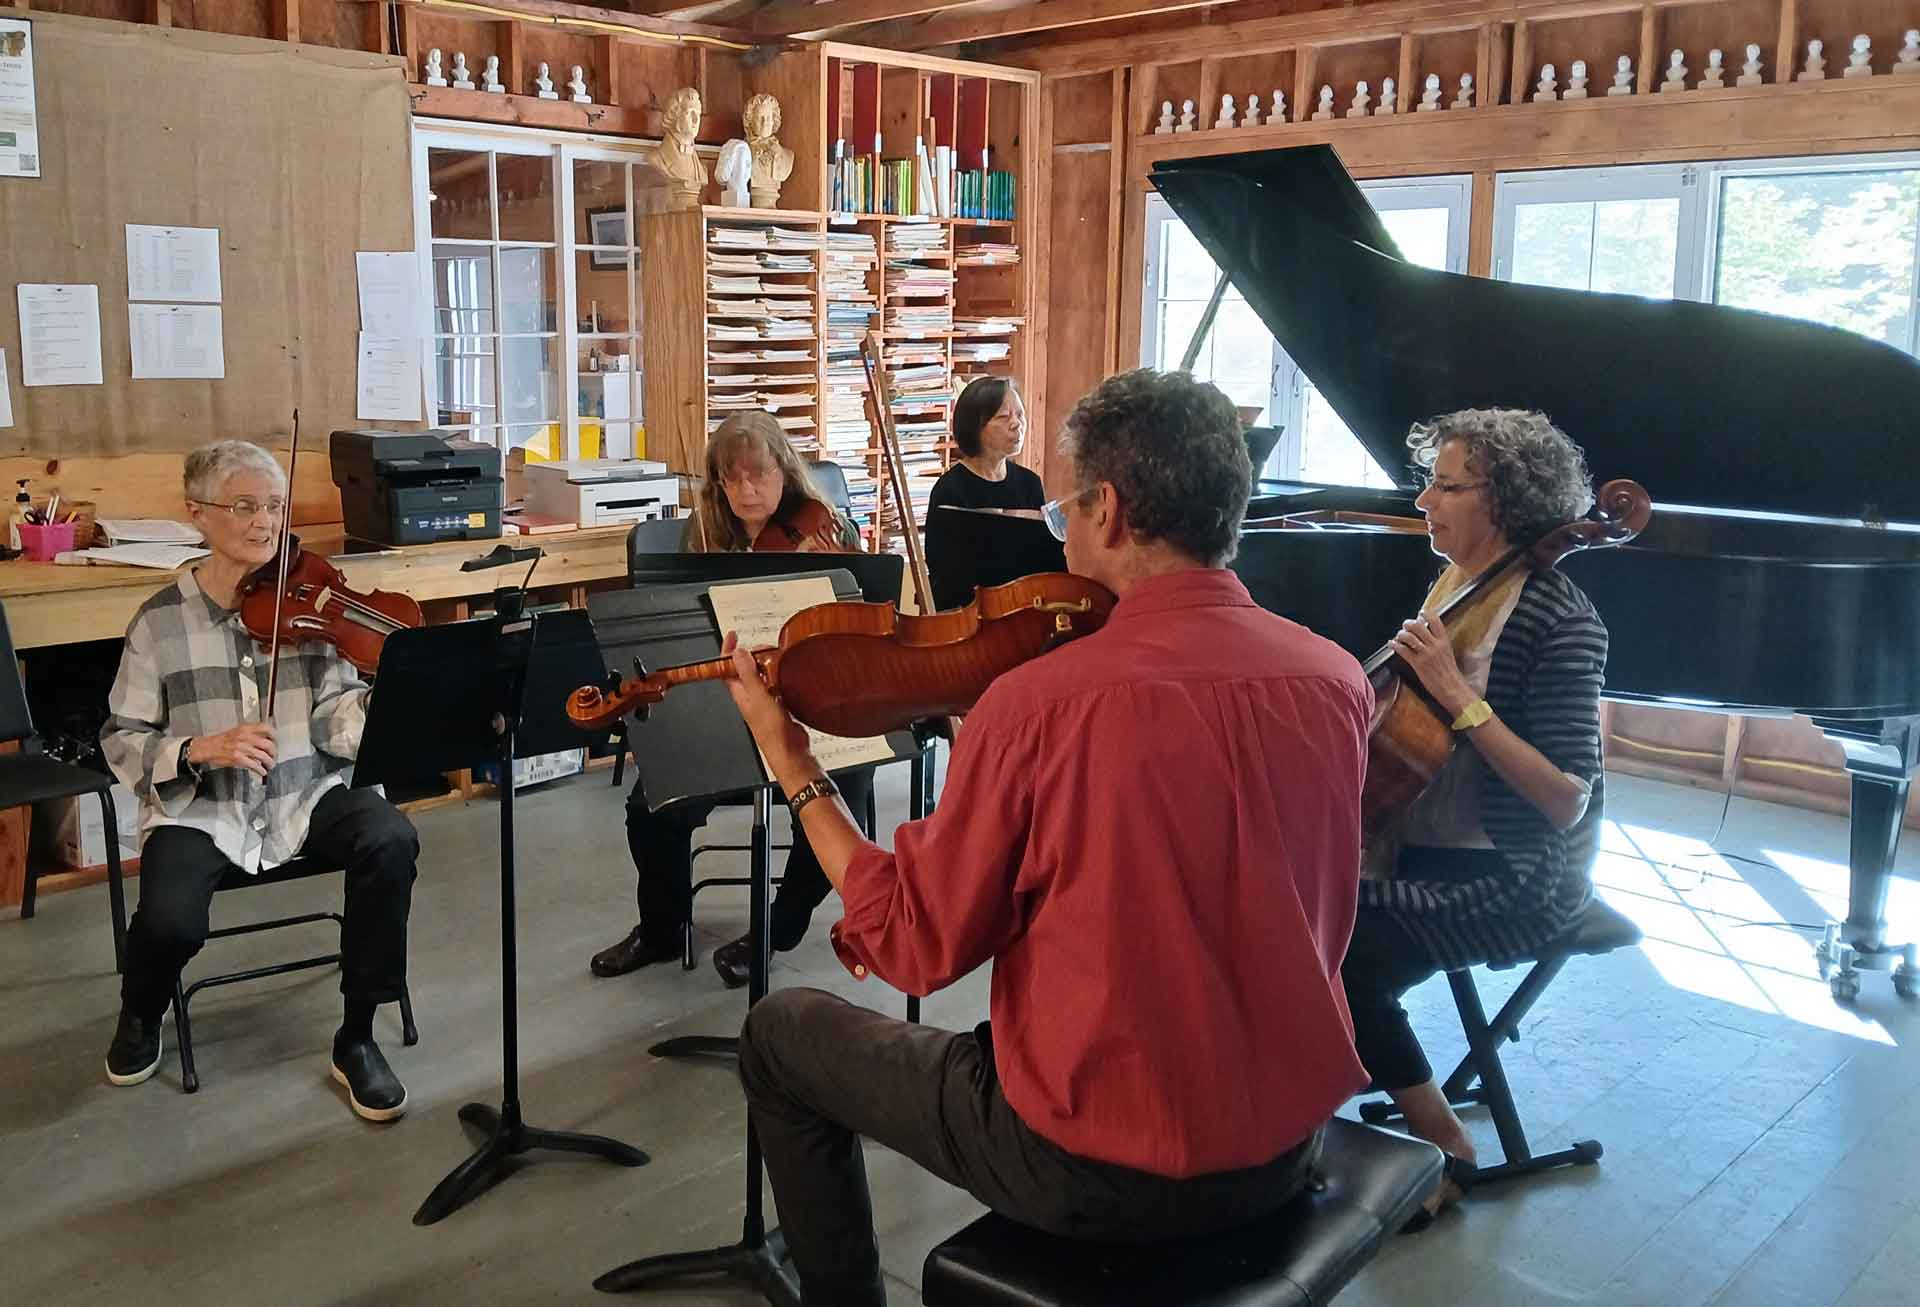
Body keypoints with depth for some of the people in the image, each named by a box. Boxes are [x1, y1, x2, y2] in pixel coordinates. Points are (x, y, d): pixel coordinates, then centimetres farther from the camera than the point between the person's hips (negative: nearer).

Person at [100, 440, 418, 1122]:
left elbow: (333, 721, -6)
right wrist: (200, 749, -19)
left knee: (391, 842, -29)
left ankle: (357, 1038, -9)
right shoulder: (161, 621, -1)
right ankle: (141, 1016, 15)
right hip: (200, 809, -1)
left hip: (307, 794, 1)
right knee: (171, 921, -28)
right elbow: (122, 740, 0)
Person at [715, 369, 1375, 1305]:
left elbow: (915, 949, -12)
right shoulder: (1338, 680, -7)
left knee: (778, 1035, 15)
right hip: (1292, 1143, 6)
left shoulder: (1041, 701, -24)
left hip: (1105, 1172, -6)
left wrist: (794, 770, -2)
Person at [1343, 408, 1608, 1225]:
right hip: (1426, 843, 8)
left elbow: (1567, 800, -23)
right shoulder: (1455, 585, 5)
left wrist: (1461, 698, -28)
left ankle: (1444, 1150, -1)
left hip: (1514, 879, -8)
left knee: (1343, 955, -23)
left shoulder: (1559, 620, -18)